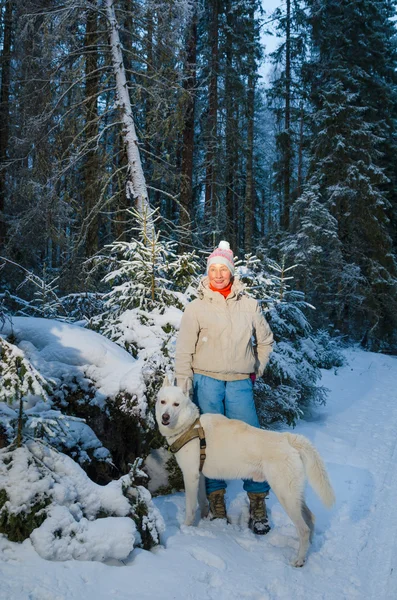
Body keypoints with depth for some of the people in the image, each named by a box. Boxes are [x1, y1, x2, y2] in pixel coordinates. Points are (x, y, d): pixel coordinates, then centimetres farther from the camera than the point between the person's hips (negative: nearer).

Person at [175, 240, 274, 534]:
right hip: (206, 381, -1)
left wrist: (256, 370, 15)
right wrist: (183, 388, -3)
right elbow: (184, 351, 2)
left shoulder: (249, 305, 7)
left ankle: (258, 504, 8)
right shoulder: (196, 308, 2)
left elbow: (265, 340, 21)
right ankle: (216, 499, 18)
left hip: (240, 383, 1)